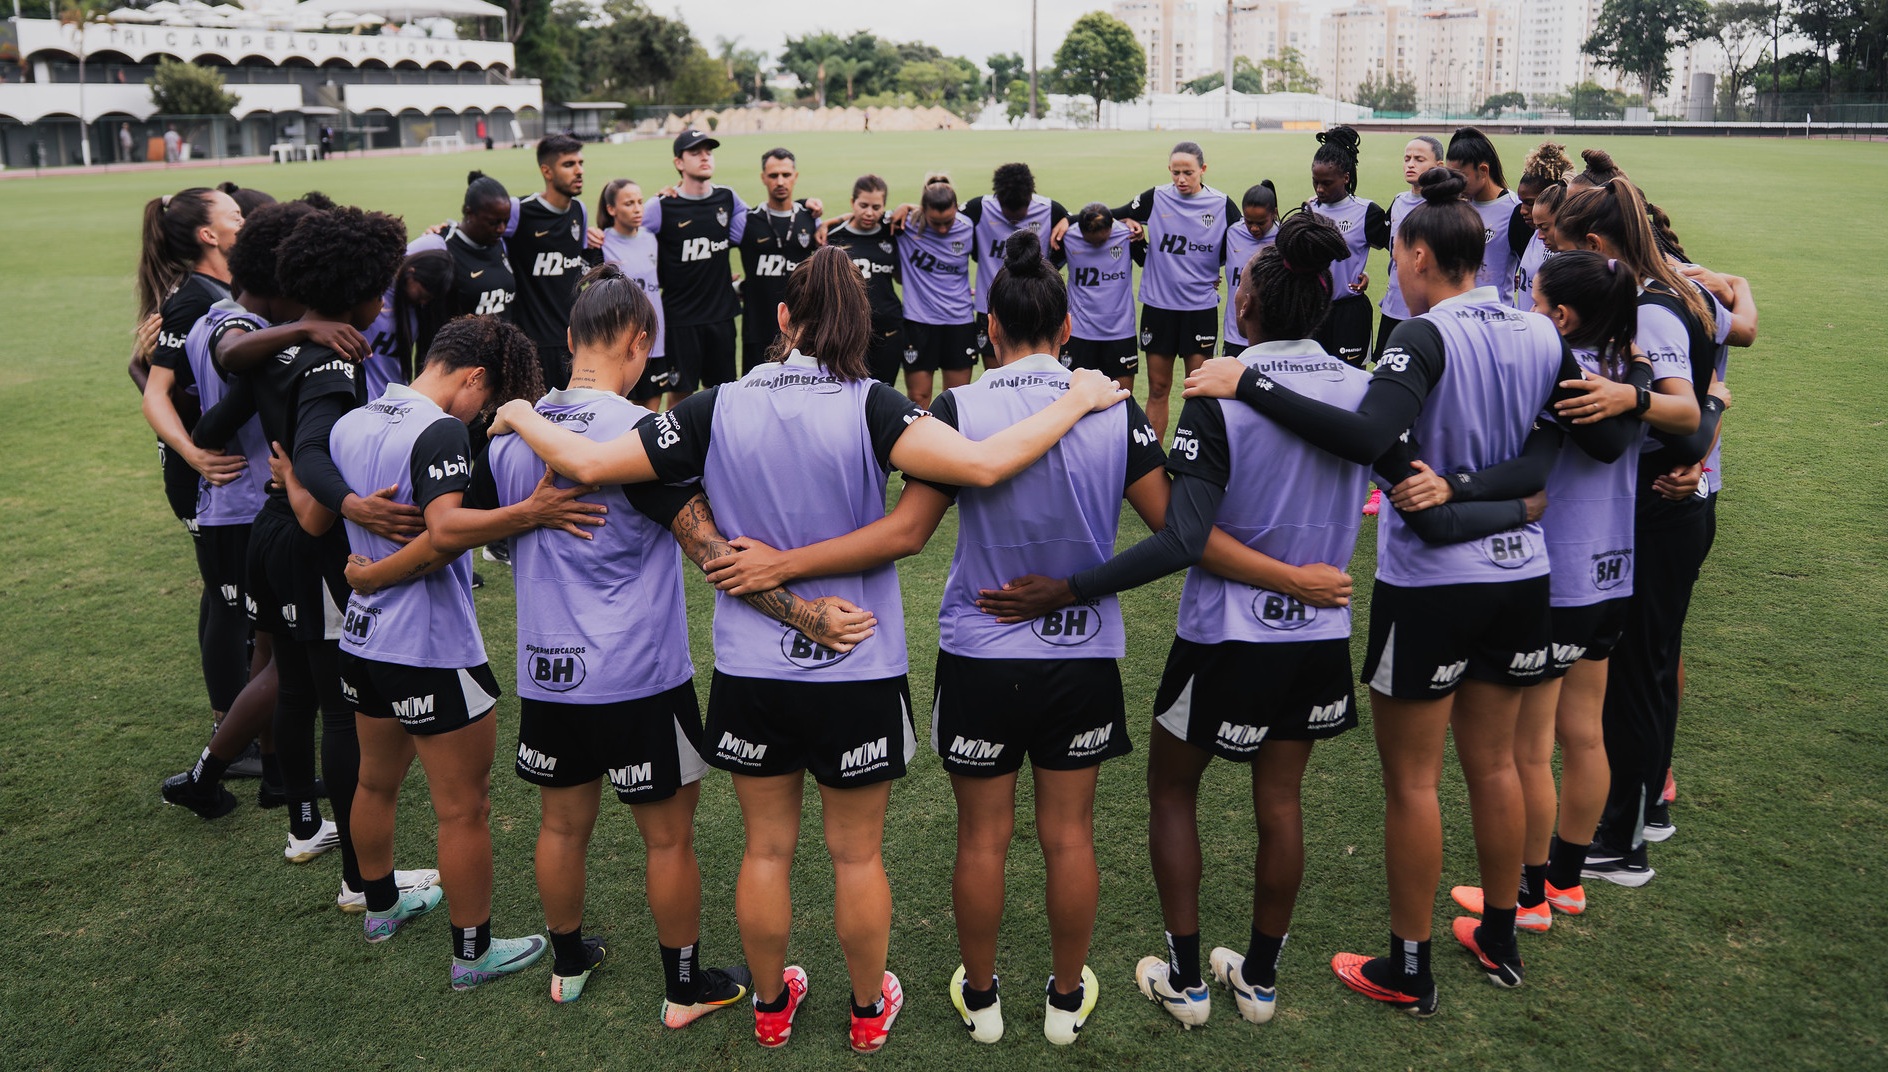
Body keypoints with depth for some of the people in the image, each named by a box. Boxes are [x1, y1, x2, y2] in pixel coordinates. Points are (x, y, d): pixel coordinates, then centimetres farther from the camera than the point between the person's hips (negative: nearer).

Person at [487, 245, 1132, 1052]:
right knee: (857, 854, 17)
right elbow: (982, 464, -30)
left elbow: (586, 463, -8)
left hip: (751, 674, 2)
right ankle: (869, 1009, 36)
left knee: (767, 849, 19)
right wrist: (1078, 401, -16)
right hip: (858, 674, -2)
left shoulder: (717, 412, -9)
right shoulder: (867, 409, -17)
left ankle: (771, 1005, 38)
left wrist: (519, 416, 11)